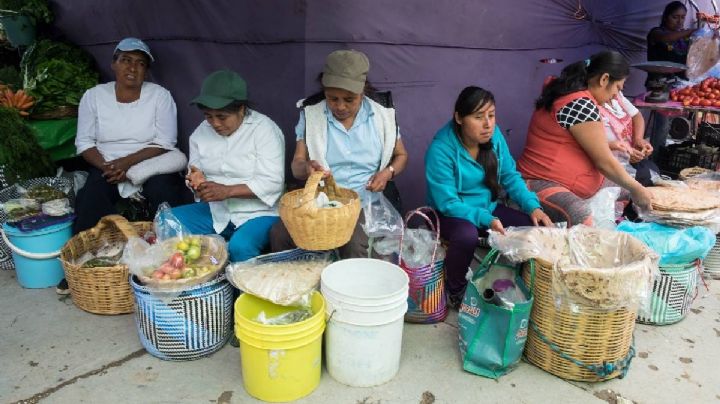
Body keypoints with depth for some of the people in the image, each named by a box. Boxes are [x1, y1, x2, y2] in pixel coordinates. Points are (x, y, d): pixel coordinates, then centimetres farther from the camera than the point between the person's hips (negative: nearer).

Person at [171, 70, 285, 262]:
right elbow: (194, 172, 14)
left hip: (259, 212, -6)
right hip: (216, 210, 6)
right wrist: (197, 183, -12)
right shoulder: (201, 132, 8)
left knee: (240, 246, -35)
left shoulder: (265, 129, -11)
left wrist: (227, 191, -26)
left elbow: (272, 182, -18)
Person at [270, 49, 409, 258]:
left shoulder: (383, 117, 3)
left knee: (355, 245, -33)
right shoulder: (310, 116, 2)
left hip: (365, 204, -1)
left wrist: (388, 172, -7)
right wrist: (306, 167, -26)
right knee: (278, 234, -25)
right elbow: (296, 166, -1)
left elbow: (401, 155, 16)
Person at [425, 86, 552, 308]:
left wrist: (533, 206, -12)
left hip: (488, 207, 6)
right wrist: (487, 220, -34)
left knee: (536, 227, -13)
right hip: (452, 214, -6)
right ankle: (455, 290, -7)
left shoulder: (494, 135, -6)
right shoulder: (441, 149, -24)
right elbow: (447, 203, -23)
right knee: (466, 235, -37)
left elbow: (510, 176, 3)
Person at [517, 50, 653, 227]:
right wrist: (636, 189, -2)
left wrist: (609, 145, 17)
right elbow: (604, 162, -13)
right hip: (543, 184, -12)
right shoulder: (581, 104, -18)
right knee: (584, 225, -37)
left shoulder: (568, 92, 12)